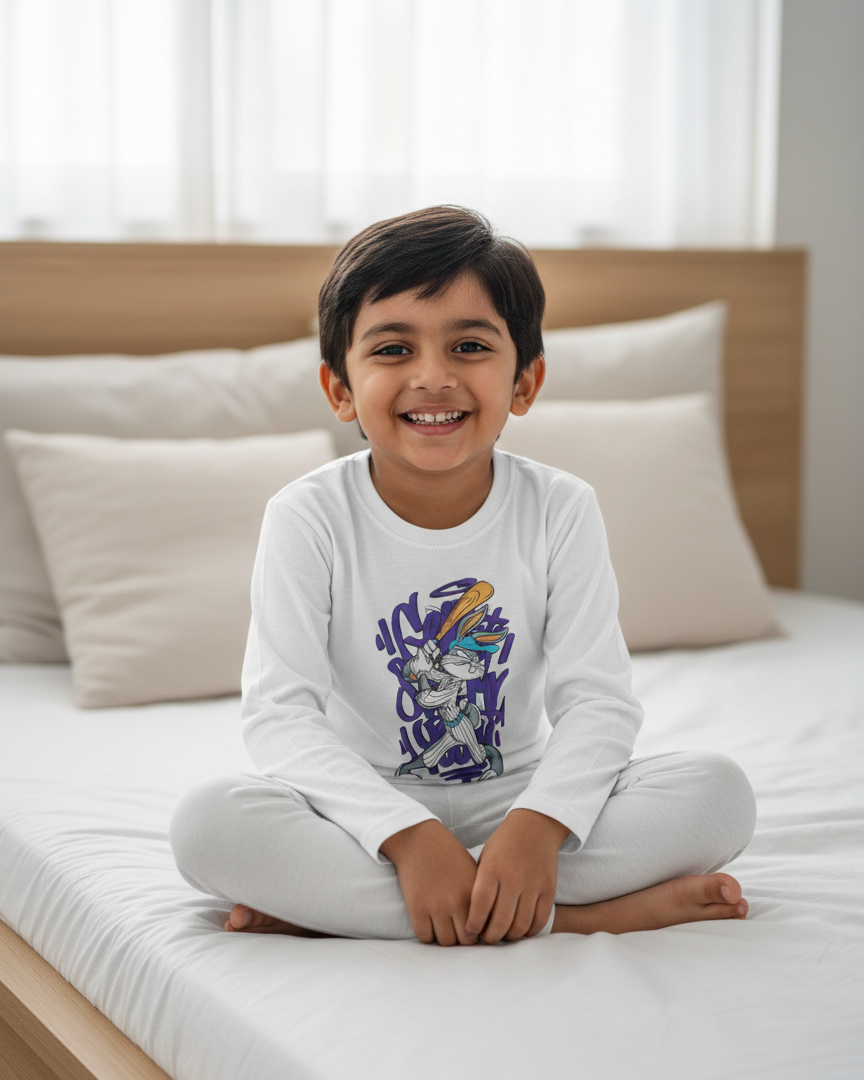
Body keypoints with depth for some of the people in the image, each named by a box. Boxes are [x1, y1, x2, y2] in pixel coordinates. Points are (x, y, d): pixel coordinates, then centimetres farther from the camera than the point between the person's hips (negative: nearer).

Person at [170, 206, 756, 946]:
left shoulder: (561, 511, -6)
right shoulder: (309, 520, -10)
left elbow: (598, 699, -12)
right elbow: (279, 716, -18)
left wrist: (539, 824, -32)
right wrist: (408, 834, -33)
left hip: (516, 797, 2)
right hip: (367, 806, -1)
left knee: (720, 793, -21)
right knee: (207, 822, -32)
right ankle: (576, 912, -30)